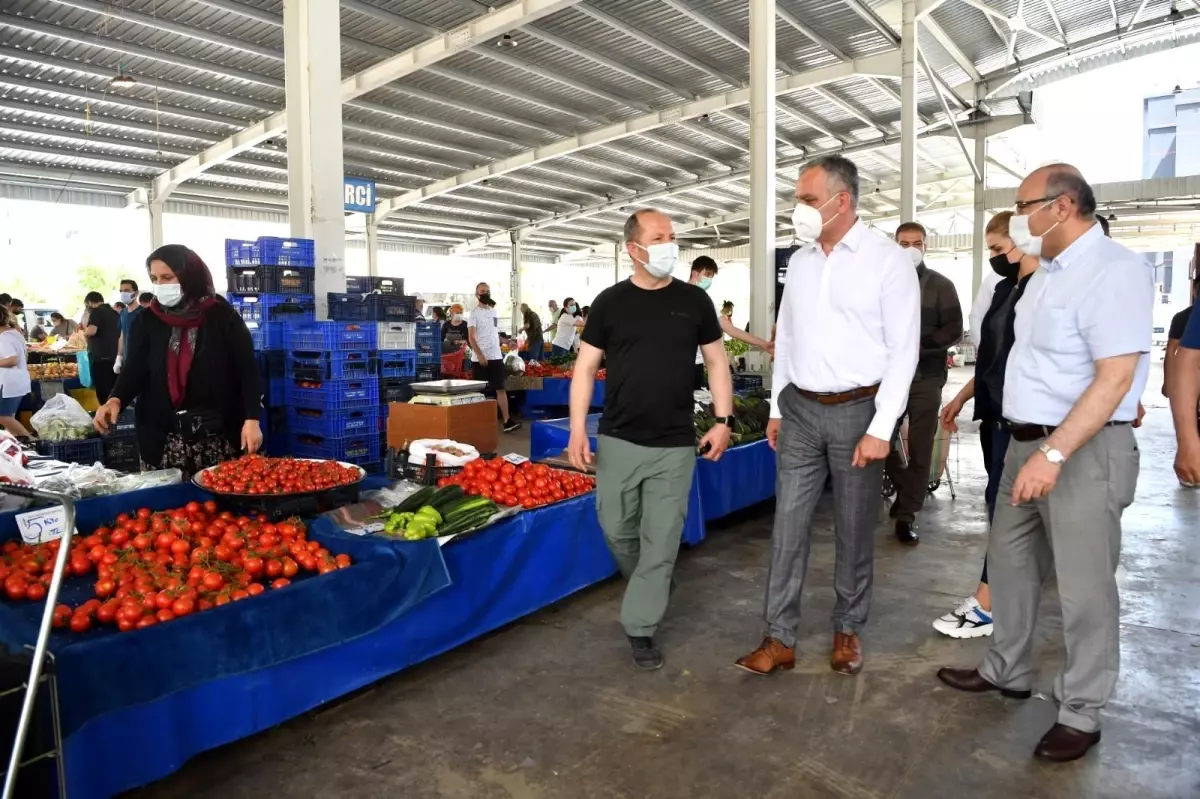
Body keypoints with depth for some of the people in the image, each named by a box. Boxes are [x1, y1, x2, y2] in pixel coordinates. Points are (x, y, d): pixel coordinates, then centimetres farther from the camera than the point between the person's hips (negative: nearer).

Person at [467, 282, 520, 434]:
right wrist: (480, 355, -20)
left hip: (496, 356, 5)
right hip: (480, 358, -5)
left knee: (501, 388, 0)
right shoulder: (474, 312, -6)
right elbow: (471, 337, -12)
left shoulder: (494, 310, 12)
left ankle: (507, 421, -2)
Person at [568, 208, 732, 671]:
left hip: (675, 446, 0)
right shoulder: (610, 302, 1)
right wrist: (578, 429, -7)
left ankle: (640, 628, 16)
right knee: (618, 531, 11)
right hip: (618, 441, 1)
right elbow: (586, 367, 2)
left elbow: (716, 361, 8)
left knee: (661, 541, 2)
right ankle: (646, 590, 40)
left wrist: (723, 420, -2)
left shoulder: (694, 301, 3)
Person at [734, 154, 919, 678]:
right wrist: (777, 409, 12)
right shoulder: (799, 261, 9)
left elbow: (903, 350, -10)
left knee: (854, 530, 9)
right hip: (800, 409, 5)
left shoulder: (888, 260, -8)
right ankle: (780, 639, 13)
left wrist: (881, 428, -14)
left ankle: (848, 630, 27)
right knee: (788, 525, 4)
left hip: (858, 410, -4)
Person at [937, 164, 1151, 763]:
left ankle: (1080, 713, 20)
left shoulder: (1114, 270, -15)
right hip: (1027, 443, 9)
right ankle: (1007, 671, 34)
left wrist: (1053, 455, -27)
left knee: (1083, 586, 3)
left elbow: (1115, 377, -23)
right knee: (1009, 561, 17)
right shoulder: (1046, 274, 13)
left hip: (1084, 450, -9)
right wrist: (1032, 447, 16)